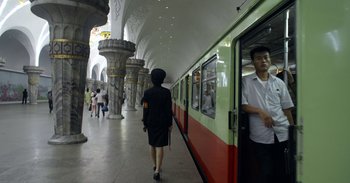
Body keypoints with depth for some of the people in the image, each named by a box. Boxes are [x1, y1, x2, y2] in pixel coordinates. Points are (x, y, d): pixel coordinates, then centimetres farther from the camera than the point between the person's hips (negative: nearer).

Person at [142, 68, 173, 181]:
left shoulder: (147, 92, -4)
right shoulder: (166, 92, -7)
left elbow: (145, 109, -3)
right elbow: (168, 110, -7)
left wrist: (145, 123, 6)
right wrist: (170, 124, 1)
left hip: (151, 122, 2)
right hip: (162, 123, -2)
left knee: (152, 144, 17)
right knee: (159, 146, -1)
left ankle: (155, 165, 33)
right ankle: (157, 170, -9)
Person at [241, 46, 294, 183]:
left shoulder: (279, 83, 10)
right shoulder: (246, 81, 0)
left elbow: (286, 108, 11)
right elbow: (242, 105, -5)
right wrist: (260, 111, -18)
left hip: (282, 133, 3)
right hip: (261, 136, -3)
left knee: (283, 172, 11)